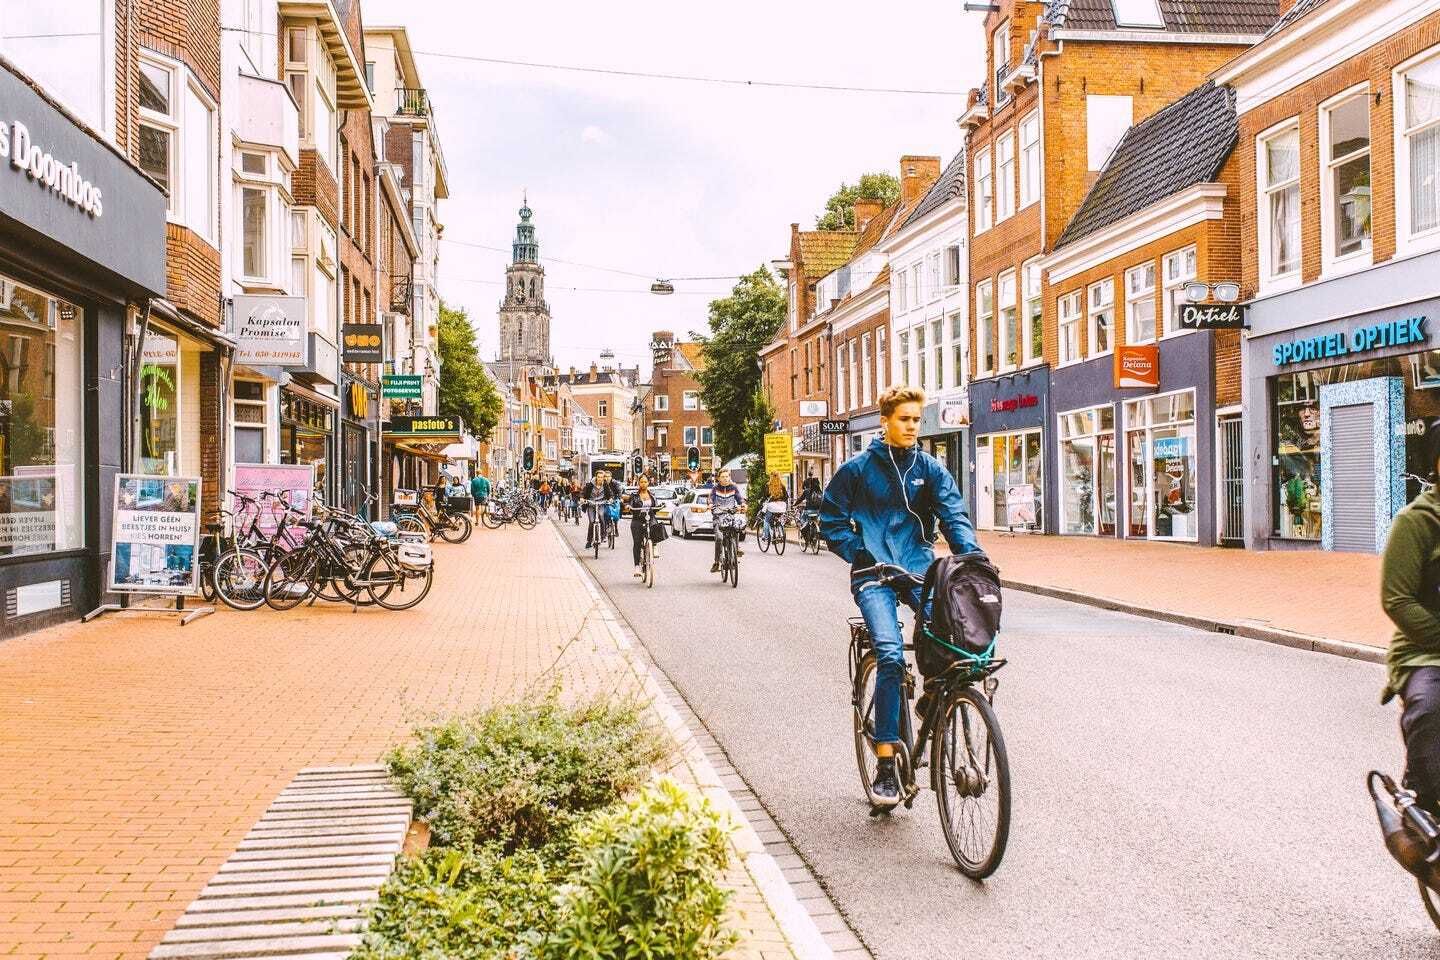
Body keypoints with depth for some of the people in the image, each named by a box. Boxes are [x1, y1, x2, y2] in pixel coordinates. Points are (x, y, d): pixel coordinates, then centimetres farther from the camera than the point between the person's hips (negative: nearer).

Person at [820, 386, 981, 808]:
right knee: (891, 654, -21)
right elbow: (832, 522, 6)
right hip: (874, 574, -2)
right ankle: (885, 765, -13)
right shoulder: (858, 468, 4)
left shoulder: (930, 469, 10)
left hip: (919, 567, 3)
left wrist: (971, 553, -18)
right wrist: (862, 555, -8)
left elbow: (953, 514, 0)